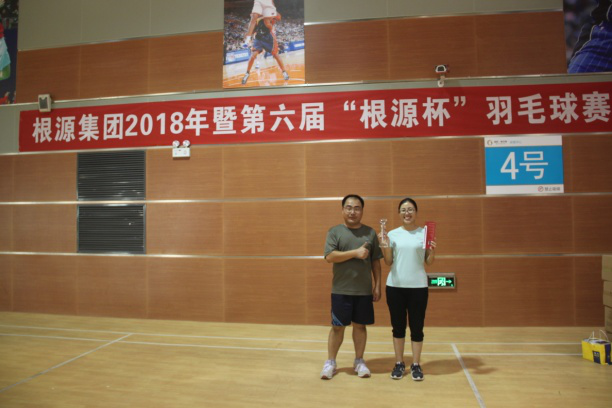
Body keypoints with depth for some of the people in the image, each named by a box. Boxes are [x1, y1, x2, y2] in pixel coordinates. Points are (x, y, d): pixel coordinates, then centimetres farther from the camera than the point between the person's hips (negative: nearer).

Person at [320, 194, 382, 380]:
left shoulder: (370, 232, 6)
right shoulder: (334, 231, -2)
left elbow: (375, 261, 8)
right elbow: (329, 257, -14)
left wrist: (377, 285, 3)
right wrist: (355, 253, -20)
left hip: (364, 290, 2)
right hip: (341, 290, -2)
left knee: (360, 325, 12)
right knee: (337, 326, 6)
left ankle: (359, 361, 28)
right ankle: (330, 362, 22)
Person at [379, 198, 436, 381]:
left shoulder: (425, 232, 3)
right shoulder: (392, 234, 4)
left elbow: (429, 262, 6)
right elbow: (388, 262, 4)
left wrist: (433, 251, -13)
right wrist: (384, 246, -12)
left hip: (418, 286, -1)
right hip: (395, 285, 1)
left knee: (417, 326, 5)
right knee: (398, 326, 9)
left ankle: (416, 365, 18)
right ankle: (399, 364, 21)